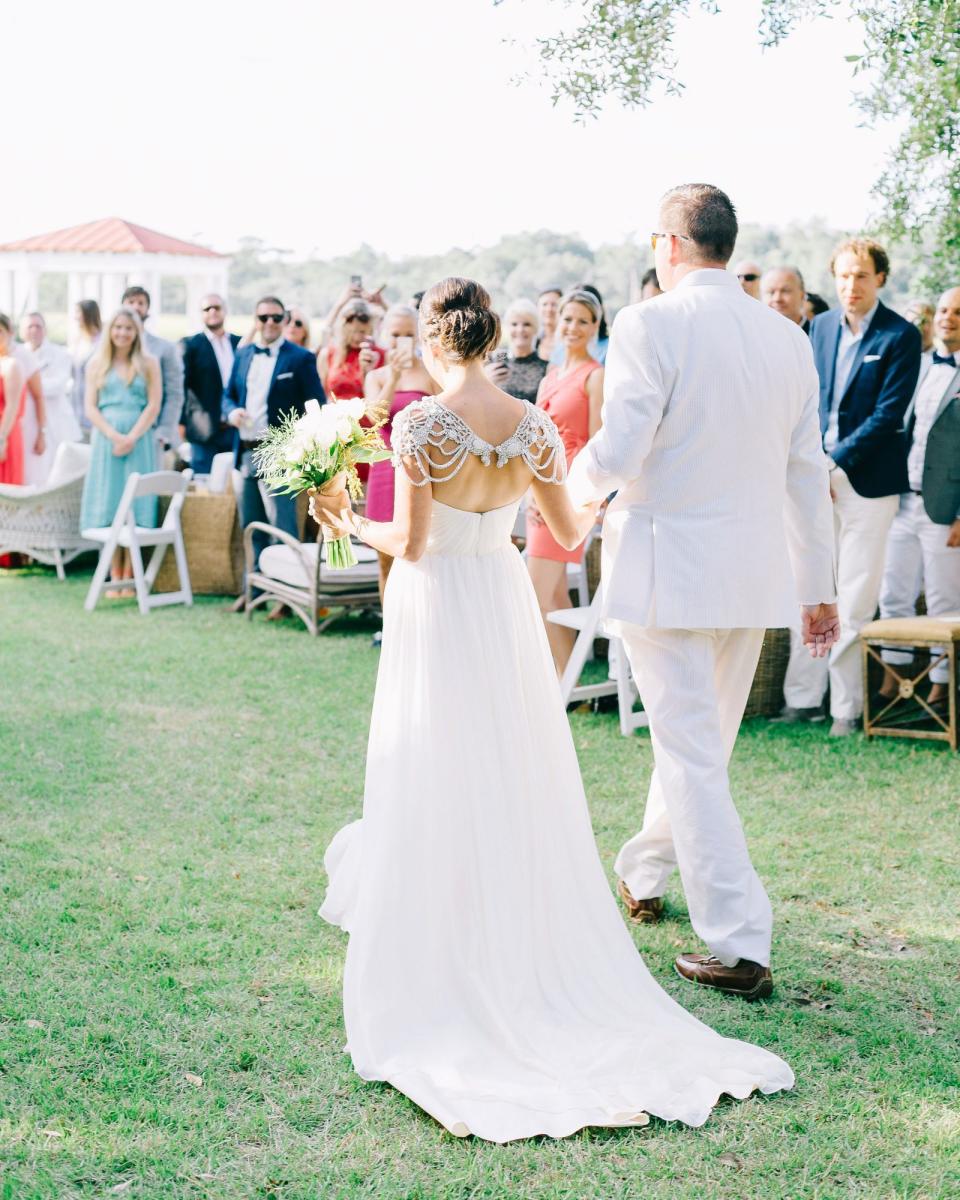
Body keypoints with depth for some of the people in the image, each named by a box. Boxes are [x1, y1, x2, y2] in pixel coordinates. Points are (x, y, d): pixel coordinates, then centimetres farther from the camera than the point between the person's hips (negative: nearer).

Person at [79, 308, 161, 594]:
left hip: (139, 440, -1)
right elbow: (91, 408, 4)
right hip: (105, 439, 1)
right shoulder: (97, 364, 10)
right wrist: (114, 436, -11)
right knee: (108, 505, -2)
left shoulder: (148, 364, 7)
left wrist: (132, 438, -11)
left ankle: (129, 577, -2)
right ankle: (114, 576, 1)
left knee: (136, 507, -4)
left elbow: (154, 406, 1)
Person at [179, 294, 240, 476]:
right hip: (205, 430, -3)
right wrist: (182, 423, -9)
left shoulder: (240, 344, 12)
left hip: (238, 427, 3)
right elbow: (182, 385, -3)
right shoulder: (191, 345, 1)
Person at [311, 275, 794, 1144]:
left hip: (434, 609, -4)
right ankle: (530, 945, 19)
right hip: (506, 606, 4)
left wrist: (350, 524, 3)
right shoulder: (534, 425, -2)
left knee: (438, 788, 5)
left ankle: (441, 963, 12)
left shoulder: (420, 422, -14)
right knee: (516, 790, 13)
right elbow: (570, 533, 5)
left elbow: (410, 542, -15)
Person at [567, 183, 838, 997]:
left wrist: (574, 489, 5)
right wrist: (817, 586, 15)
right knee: (704, 740, 20)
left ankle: (740, 946, -2)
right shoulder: (787, 338, 6)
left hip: (670, 569, -6)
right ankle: (644, 875, 41)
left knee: (692, 753, -1)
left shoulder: (650, 326, -13)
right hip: (756, 571, 6)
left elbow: (617, 452, -18)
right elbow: (807, 472, 9)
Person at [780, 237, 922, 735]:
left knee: (856, 599, 0)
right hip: (818, 477, 5)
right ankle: (802, 697, 16)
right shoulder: (821, 326, 10)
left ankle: (847, 708, 8)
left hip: (866, 480, -5)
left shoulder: (900, 336, -6)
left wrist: (833, 462, -15)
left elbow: (888, 414, -12)